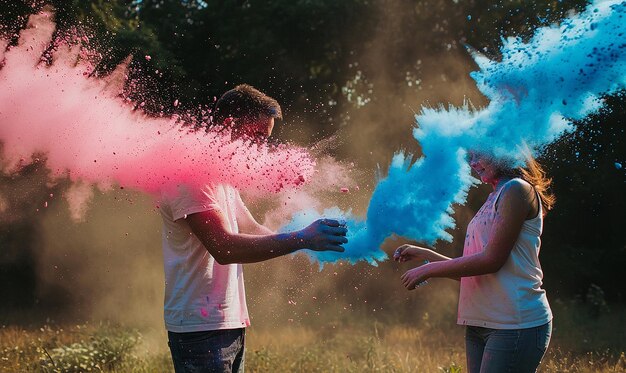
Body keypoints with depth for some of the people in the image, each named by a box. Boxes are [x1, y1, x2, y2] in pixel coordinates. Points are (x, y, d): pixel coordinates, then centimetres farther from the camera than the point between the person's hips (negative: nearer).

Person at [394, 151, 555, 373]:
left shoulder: (517, 189, -6)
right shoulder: (494, 199, 20)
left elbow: (491, 260, -14)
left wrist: (429, 270, -7)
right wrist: (424, 255, 19)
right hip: (479, 325, 9)